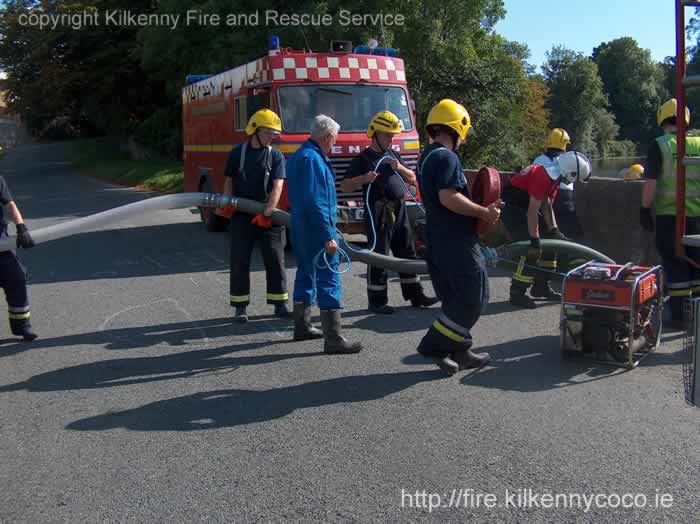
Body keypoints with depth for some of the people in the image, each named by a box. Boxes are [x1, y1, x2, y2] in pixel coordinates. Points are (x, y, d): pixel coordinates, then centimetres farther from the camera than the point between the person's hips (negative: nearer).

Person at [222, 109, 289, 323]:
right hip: (241, 215, 0)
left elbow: (277, 187, -10)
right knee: (240, 261, 2)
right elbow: (229, 181, 9)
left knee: (275, 259, 2)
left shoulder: (276, 156, 1)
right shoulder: (238, 153, 3)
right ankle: (240, 306, 11)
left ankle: (280, 303, 12)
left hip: (267, 216, 0)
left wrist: (267, 213, -23)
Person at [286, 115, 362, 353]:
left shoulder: (300, 155, 15)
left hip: (301, 229, 11)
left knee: (306, 276, 19)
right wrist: (327, 236, -23)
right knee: (328, 280, -9)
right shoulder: (312, 159, -17)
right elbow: (314, 202, -24)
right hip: (316, 230, -11)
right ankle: (334, 339, -8)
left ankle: (302, 327, 30)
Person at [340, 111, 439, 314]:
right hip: (379, 214, -7)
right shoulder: (363, 159, -3)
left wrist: (400, 168, -3)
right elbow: (345, 186, -8)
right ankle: (377, 301, 5)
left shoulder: (394, 155, 17)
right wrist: (364, 179, -25)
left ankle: (415, 295, 21)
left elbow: (412, 178, 16)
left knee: (407, 253, 11)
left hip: (400, 211, 7)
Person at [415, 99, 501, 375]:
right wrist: (484, 212, -17)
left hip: (436, 239, 10)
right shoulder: (446, 157, -15)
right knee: (474, 296, -2)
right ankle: (435, 346, -2)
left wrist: (480, 210, 21)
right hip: (456, 241, -10)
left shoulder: (426, 157, 16)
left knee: (455, 298, 15)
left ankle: (459, 351, 21)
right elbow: (448, 197, -27)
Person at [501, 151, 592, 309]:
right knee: (531, 250, -17)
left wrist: (554, 231, 0)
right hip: (512, 207, -10)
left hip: (523, 207, 10)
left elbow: (547, 206, 6)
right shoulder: (542, 176, -27)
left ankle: (540, 286, 22)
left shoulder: (553, 176, 4)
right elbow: (532, 210, -29)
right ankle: (517, 294, -10)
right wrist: (535, 240, -27)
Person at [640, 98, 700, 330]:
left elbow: (650, 182, -11)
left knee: (675, 265, 3)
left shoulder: (660, 146, -6)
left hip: (669, 215, -3)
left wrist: (645, 209, -3)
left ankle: (678, 316, 6)